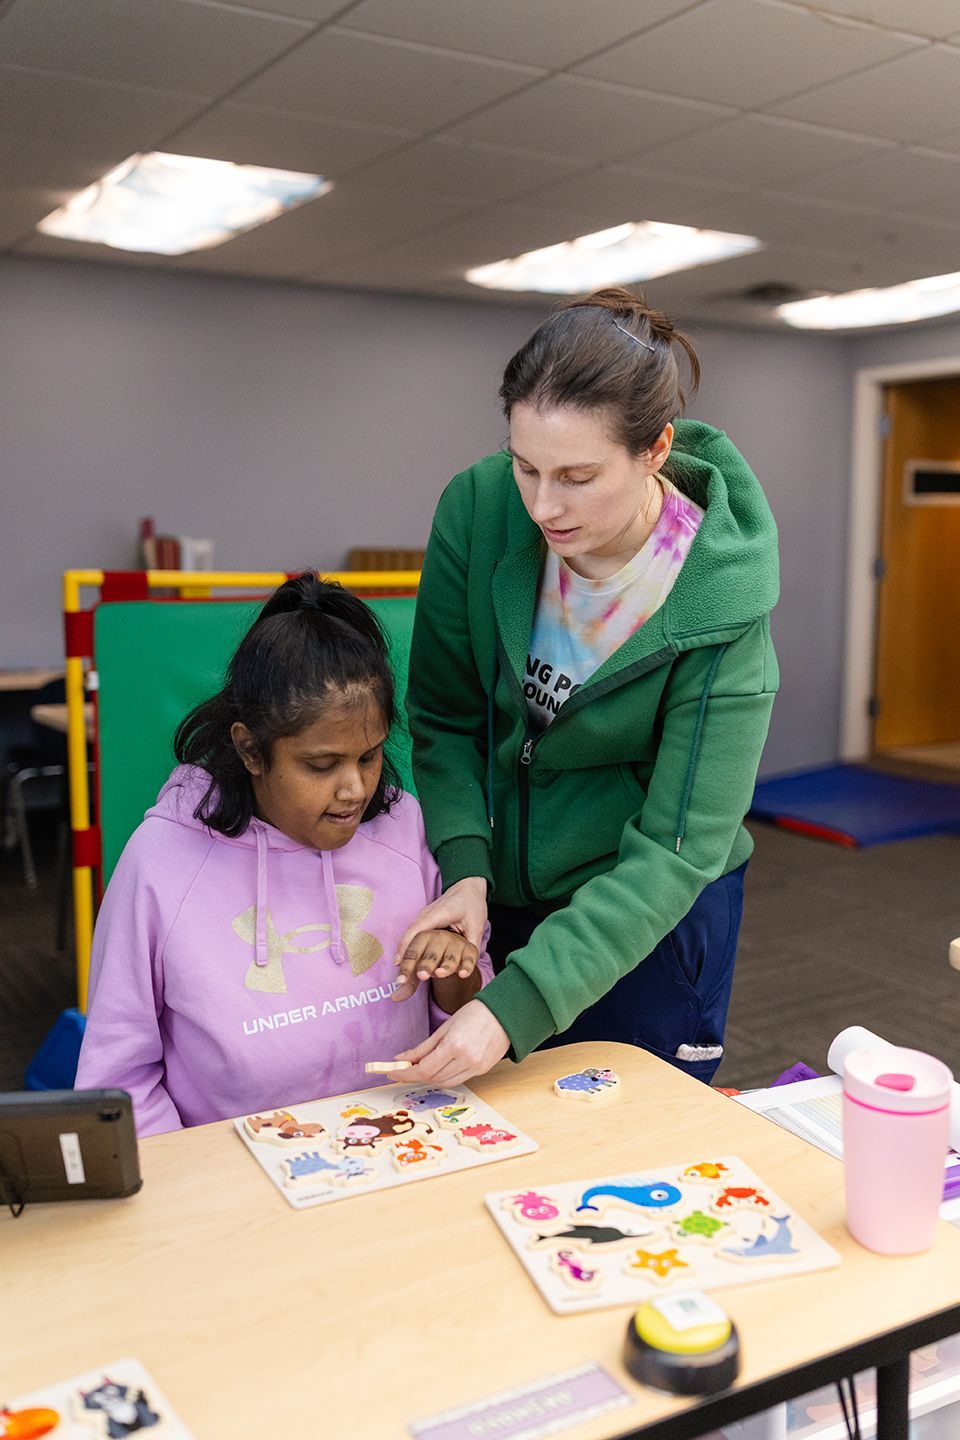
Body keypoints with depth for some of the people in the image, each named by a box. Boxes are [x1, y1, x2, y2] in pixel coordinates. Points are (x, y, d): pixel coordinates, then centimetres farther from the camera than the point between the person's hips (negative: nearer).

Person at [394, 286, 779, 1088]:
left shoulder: (718, 601, -24)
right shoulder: (477, 510, -16)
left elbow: (674, 849, -25)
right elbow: (444, 715, -6)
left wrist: (518, 1005, -32)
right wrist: (466, 867, -21)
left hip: (647, 911, -3)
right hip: (506, 888, 3)